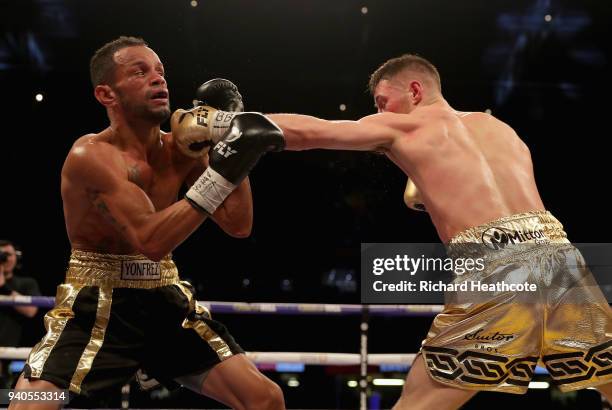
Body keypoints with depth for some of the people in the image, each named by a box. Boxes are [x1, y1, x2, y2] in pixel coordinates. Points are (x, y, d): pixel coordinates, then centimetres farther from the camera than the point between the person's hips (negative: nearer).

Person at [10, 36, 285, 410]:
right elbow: (151, 241, -27)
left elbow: (239, 226, 1)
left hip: (166, 303, 6)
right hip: (95, 308, -5)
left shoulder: (180, 150, 3)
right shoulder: (91, 155, -17)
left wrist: (231, 141, -6)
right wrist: (220, 173, -31)